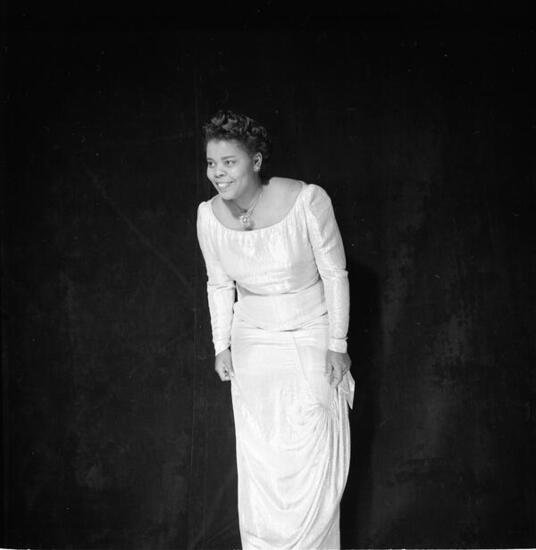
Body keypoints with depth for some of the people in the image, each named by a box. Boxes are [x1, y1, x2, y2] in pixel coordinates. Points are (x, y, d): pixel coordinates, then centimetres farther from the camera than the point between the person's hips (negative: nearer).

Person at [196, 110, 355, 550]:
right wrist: (222, 345, 5)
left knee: (311, 460, -2)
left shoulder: (307, 200, -20)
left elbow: (335, 274, -10)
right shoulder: (209, 216, -8)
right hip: (252, 345, 3)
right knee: (258, 463, 8)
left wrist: (338, 345, -8)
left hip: (310, 340, -3)